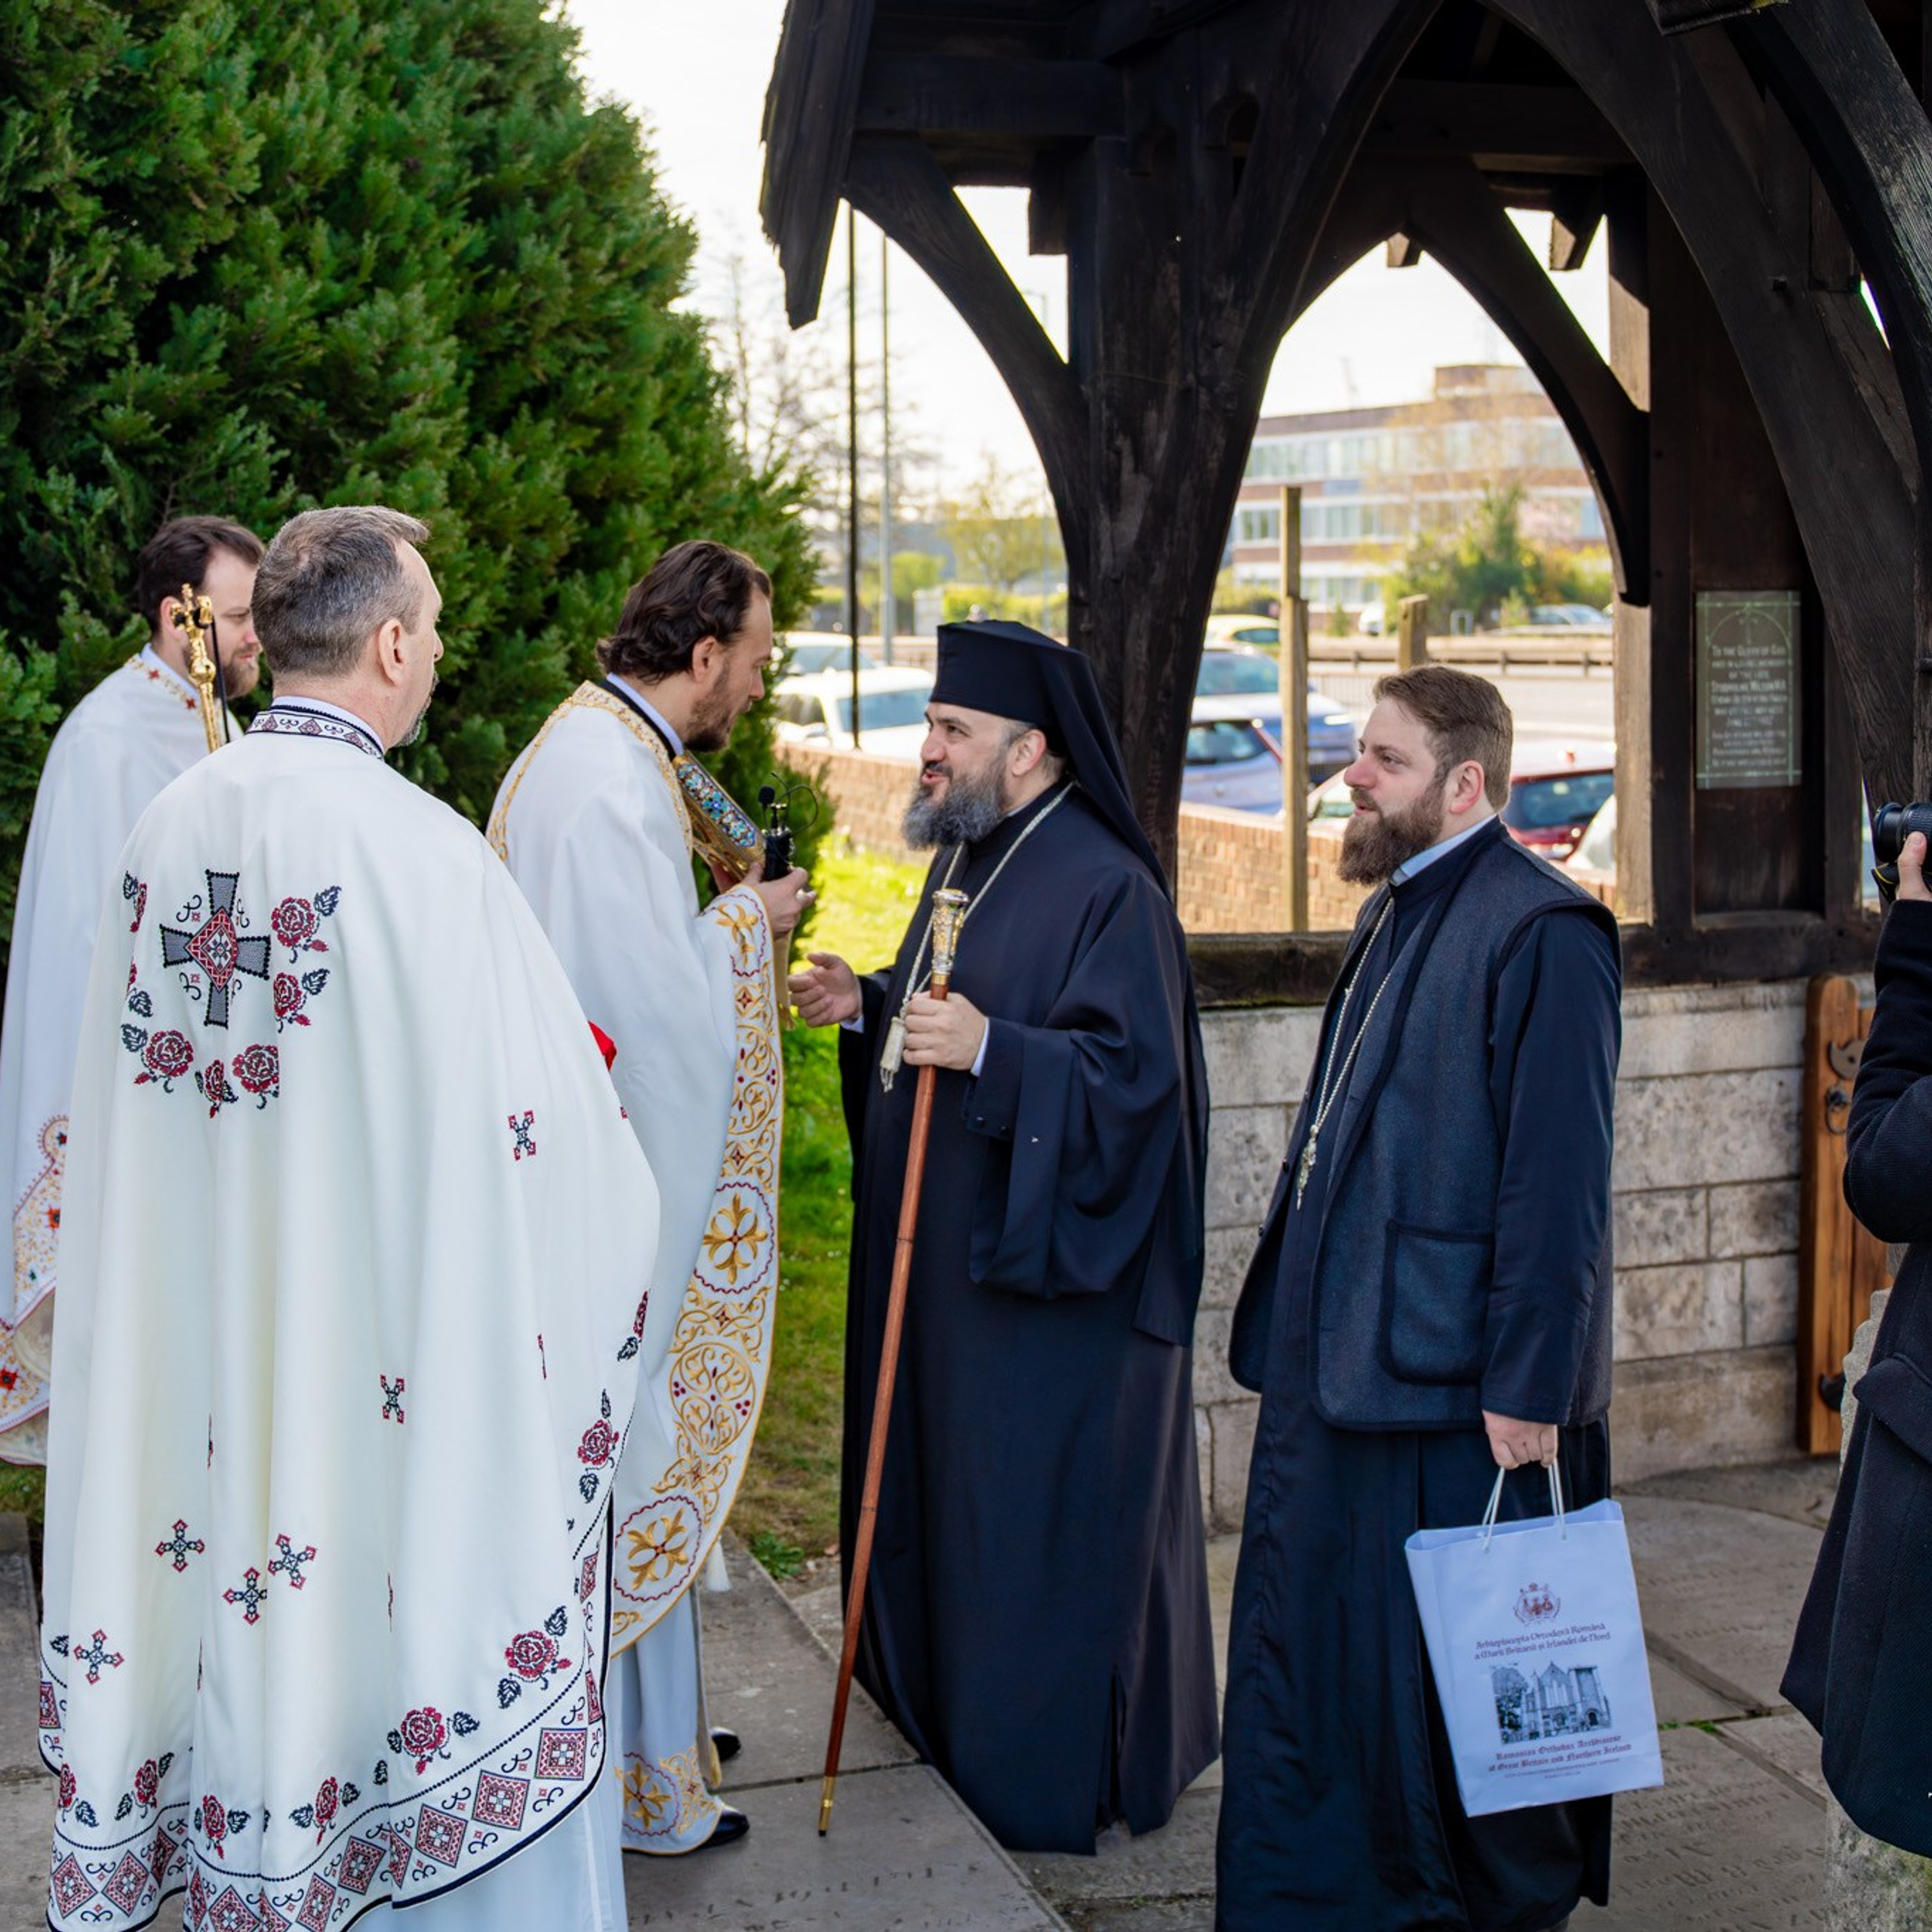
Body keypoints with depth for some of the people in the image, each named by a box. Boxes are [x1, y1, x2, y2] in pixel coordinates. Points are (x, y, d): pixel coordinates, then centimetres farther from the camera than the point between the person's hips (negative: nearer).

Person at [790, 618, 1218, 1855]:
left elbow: (1134, 1073, -23)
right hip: (951, 1247, 10)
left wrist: (988, 1050, -34)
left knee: (1037, 1520, 1)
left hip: (1048, 1278, -9)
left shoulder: (1105, 887, -18)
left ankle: (1052, 1776, 15)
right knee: (946, 1491, 18)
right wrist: (868, 1008, 3)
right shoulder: (971, 861, 11)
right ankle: (951, 1711, 35)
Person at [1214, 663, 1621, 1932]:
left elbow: (1558, 1182, -19)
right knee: (1315, 1646, 15)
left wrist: (1527, 1387, -20)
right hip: (1337, 1366, 9)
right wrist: (1288, 1325, 17)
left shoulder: (1540, 933, -15)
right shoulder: (1397, 916, 14)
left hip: (1452, 1389, -9)